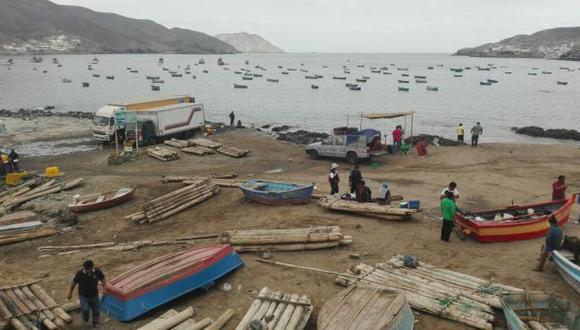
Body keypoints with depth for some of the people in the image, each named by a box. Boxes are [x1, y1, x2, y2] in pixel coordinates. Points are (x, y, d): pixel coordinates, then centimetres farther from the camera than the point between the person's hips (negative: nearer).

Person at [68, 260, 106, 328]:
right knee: (85, 309, -14)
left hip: (94, 295, 2)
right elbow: (74, 283, -8)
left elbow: (102, 279, 0)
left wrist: (104, 288, -9)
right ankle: (85, 320, 20)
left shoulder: (97, 272, -18)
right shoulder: (80, 273, -22)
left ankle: (95, 324, 35)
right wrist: (70, 293, 1)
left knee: (96, 310, 12)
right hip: (83, 296, -2)